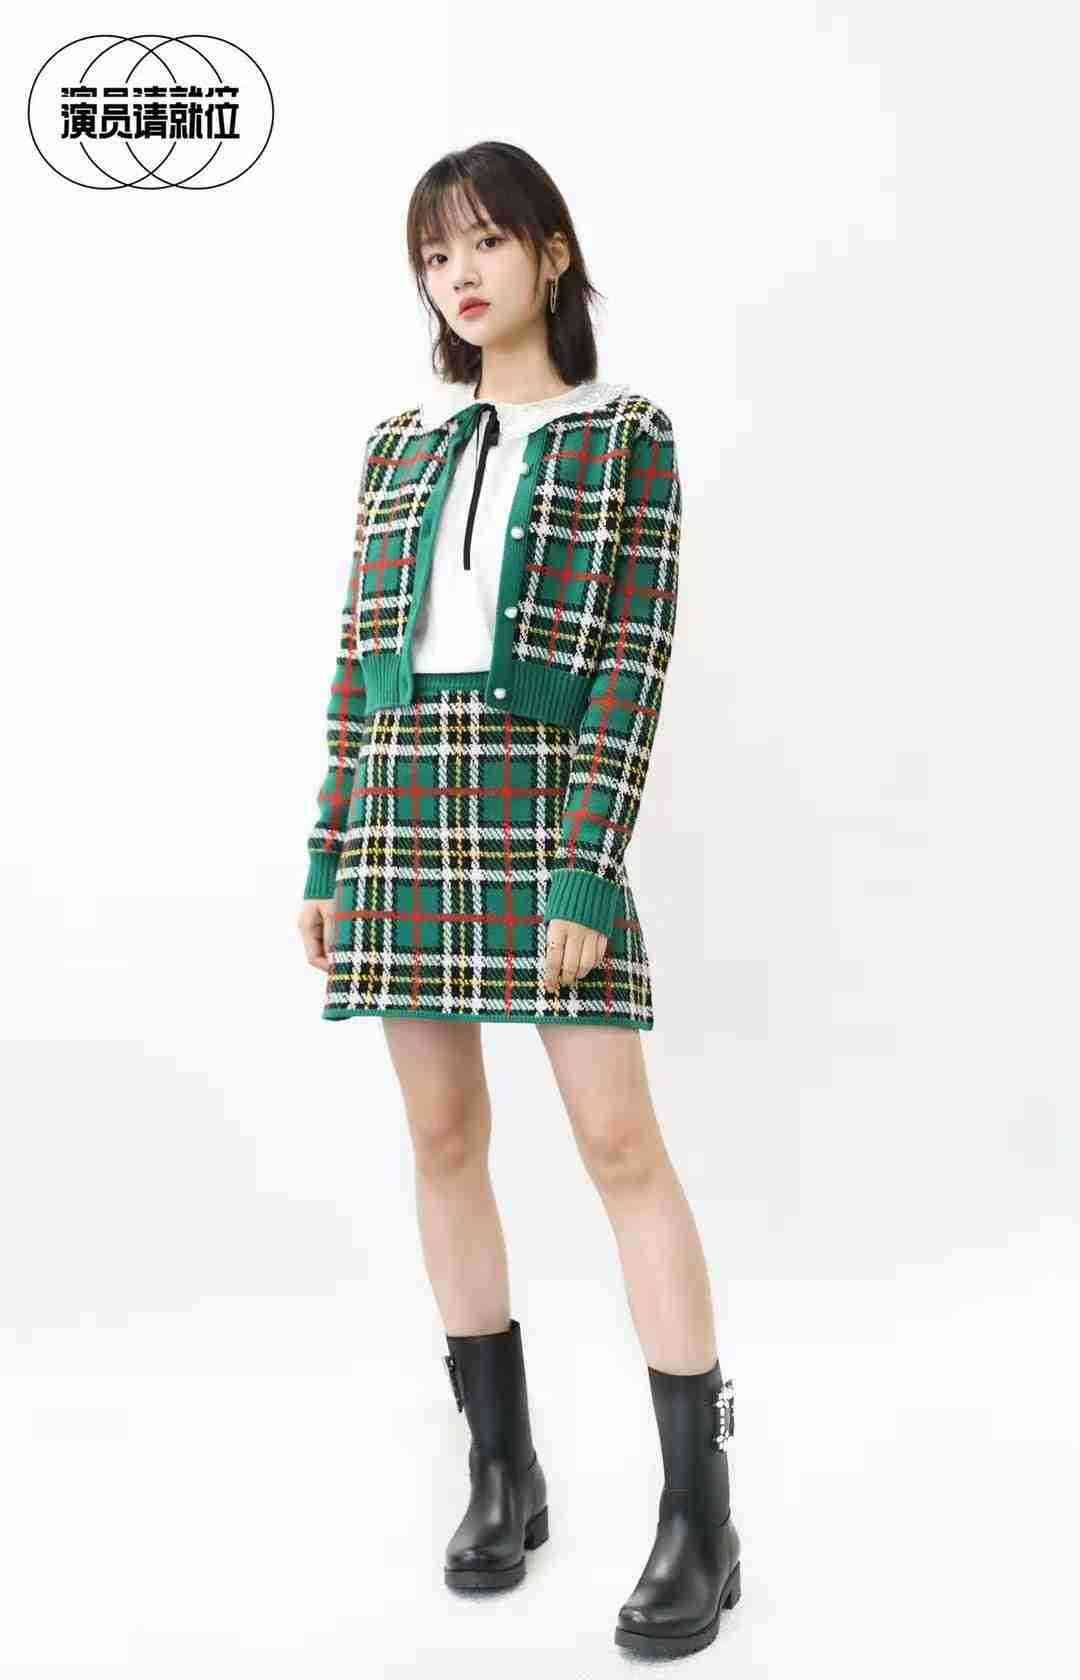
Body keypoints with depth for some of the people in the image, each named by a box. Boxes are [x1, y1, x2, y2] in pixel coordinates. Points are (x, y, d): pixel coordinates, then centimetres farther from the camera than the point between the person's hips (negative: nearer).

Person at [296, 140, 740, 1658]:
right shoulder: (400, 446, 14)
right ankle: (502, 1473, 20)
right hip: (401, 811, 5)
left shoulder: (630, 440, 1)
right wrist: (328, 857, 7)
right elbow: (361, 656, 13)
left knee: (619, 1141, -8)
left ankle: (699, 1516, 0)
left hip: (544, 804, -4)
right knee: (444, 1142, 6)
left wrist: (589, 871, -17)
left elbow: (637, 664, -7)